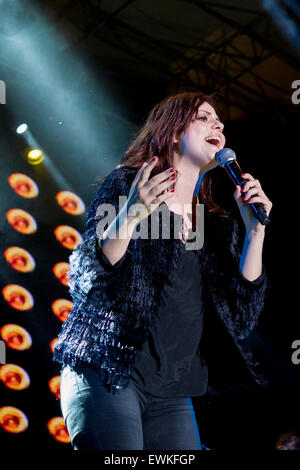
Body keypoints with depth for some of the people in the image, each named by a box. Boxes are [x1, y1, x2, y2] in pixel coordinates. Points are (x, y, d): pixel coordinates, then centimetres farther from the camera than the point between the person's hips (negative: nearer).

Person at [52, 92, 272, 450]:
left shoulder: (218, 225, 12)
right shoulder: (126, 184, 0)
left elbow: (241, 320, 4)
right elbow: (82, 281, -9)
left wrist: (255, 231, -2)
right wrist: (130, 216, -24)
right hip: (106, 378, -5)